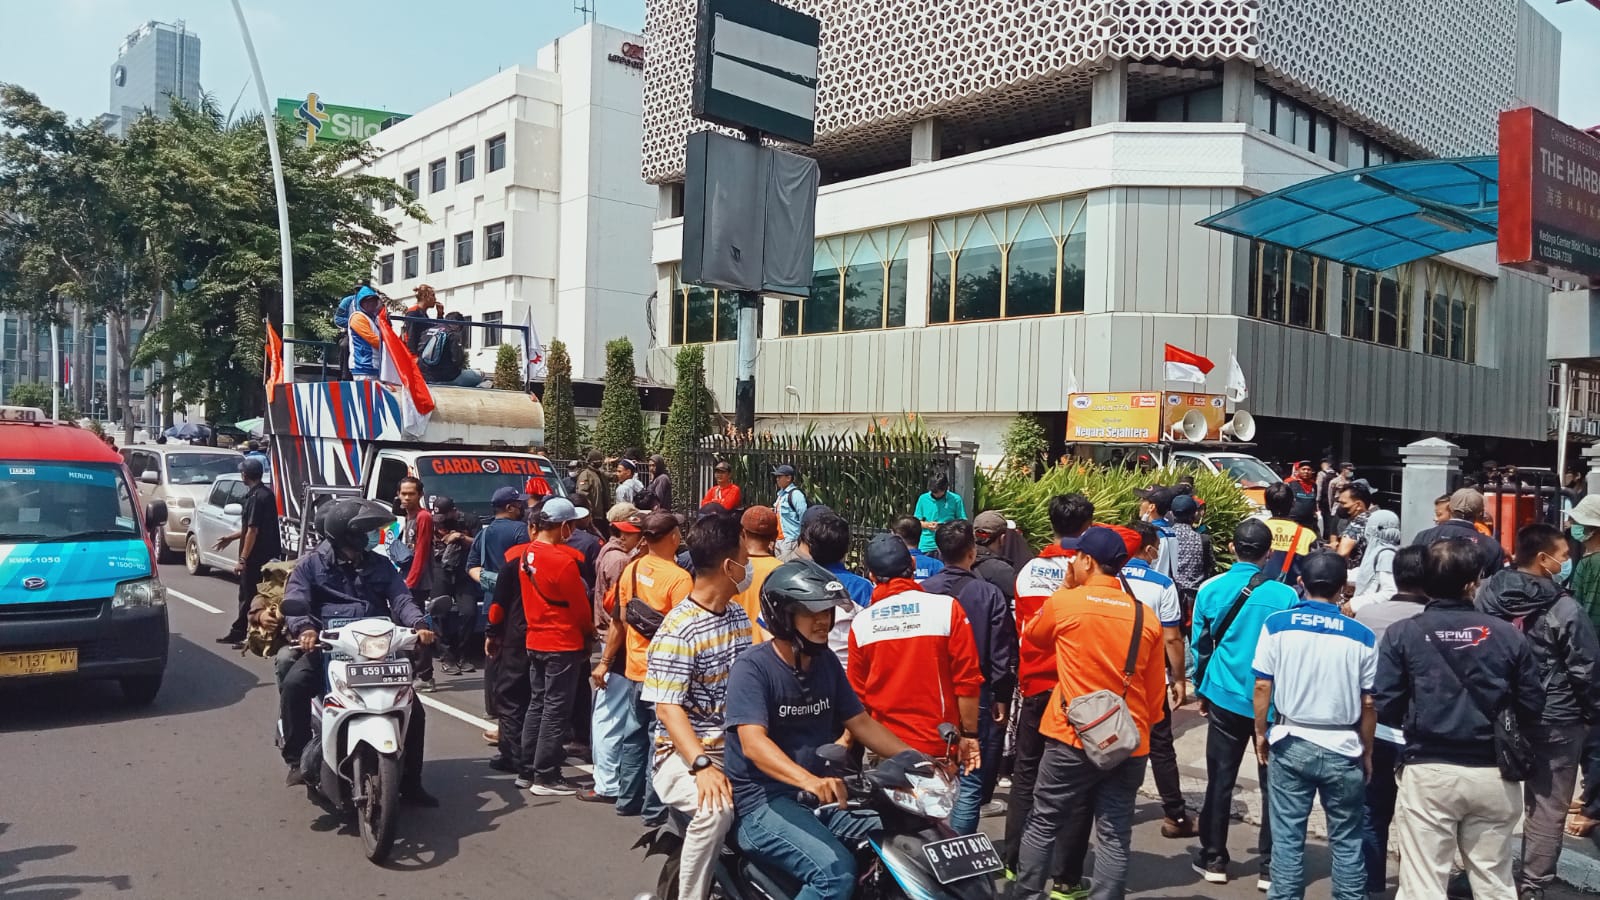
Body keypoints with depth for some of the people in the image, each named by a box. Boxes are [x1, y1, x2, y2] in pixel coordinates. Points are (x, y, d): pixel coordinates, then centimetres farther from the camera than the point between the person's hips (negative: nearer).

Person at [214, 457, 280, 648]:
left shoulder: (255, 497, -18)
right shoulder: (266, 494, 12)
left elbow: (252, 531, -21)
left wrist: (242, 559, -18)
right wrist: (231, 537, 29)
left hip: (256, 558, -10)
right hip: (267, 555, 10)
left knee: (250, 597, -2)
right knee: (246, 596, 19)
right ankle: (238, 632, 31)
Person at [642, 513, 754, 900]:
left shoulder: (738, 616, 11)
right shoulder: (678, 630, -14)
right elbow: (668, 709, -19)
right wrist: (702, 765, -32)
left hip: (737, 748, 7)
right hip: (684, 753, -7)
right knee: (716, 808, -33)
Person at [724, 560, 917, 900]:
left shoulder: (827, 662, 9)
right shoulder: (752, 668, -14)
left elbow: (861, 722, 13)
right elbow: (753, 743, -27)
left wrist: (911, 757, -3)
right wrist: (809, 781, -44)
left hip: (821, 797, 7)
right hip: (764, 802, -7)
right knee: (836, 871, -28)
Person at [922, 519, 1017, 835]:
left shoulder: (922, 591, -4)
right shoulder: (989, 594, -9)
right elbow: (1001, 655, -8)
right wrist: (1002, 699, 2)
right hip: (976, 698, -3)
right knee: (970, 783, 5)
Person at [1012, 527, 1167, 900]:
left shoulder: (1064, 603, -8)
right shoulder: (1146, 617, 2)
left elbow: (1033, 636, 13)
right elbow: (1155, 690, 9)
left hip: (1073, 738, -3)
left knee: (1042, 824, 10)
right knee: (1115, 836, 8)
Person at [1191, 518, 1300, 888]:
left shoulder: (1210, 590, -5)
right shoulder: (1285, 596, -12)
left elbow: (1199, 644, 3)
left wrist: (1201, 691, 16)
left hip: (1225, 697, 1)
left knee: (1220, 781, 11)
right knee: (1273, 784, 10)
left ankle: (1213, 860, 19)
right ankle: (1271, 867, 15)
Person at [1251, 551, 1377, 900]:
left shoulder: (1277, 624, -7)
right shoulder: (1362, 636, -6)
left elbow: (1262, 686, -6)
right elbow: (1368, 703, -2)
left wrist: (1261, 733, 7)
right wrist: (1366, 751, 11)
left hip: (1290, 743, 0)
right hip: (1343, 748, 0)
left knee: (1287, 836, 8)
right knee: (1346, 839, 14)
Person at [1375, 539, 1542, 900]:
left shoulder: (1402, 633, -6)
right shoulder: (1508, 635, -2)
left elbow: (1385, 708, -7)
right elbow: (1531, 709, 4)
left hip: (1428, 772, -2)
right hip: (1494, 775, 2)